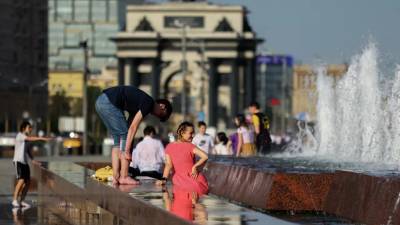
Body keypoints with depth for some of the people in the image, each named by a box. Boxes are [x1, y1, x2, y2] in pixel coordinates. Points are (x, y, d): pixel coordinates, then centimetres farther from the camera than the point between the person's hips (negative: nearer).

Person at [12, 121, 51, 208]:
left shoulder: (25, 137, 17)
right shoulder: (20, 135, -10)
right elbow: (30, 138, -27)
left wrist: (33, 160, 10)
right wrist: (42, 138, -34)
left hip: (24, 162, 9)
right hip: (18, 161, -9)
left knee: (27, 181, 4)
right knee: (21, 180, -18)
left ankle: (21, 201, 10)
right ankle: (15, 200, -13)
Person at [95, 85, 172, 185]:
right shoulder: (149, 103, -6)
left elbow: (129, 126, 23)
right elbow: (133, 127, -11)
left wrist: (125, 150, 21)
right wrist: (127, 150, -10)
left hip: (100, 102, 10)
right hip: (109, 102, -10)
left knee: (118, 139, 14)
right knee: (125, 136, -3)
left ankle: (115, 176, 10)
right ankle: (124, 177, -3)